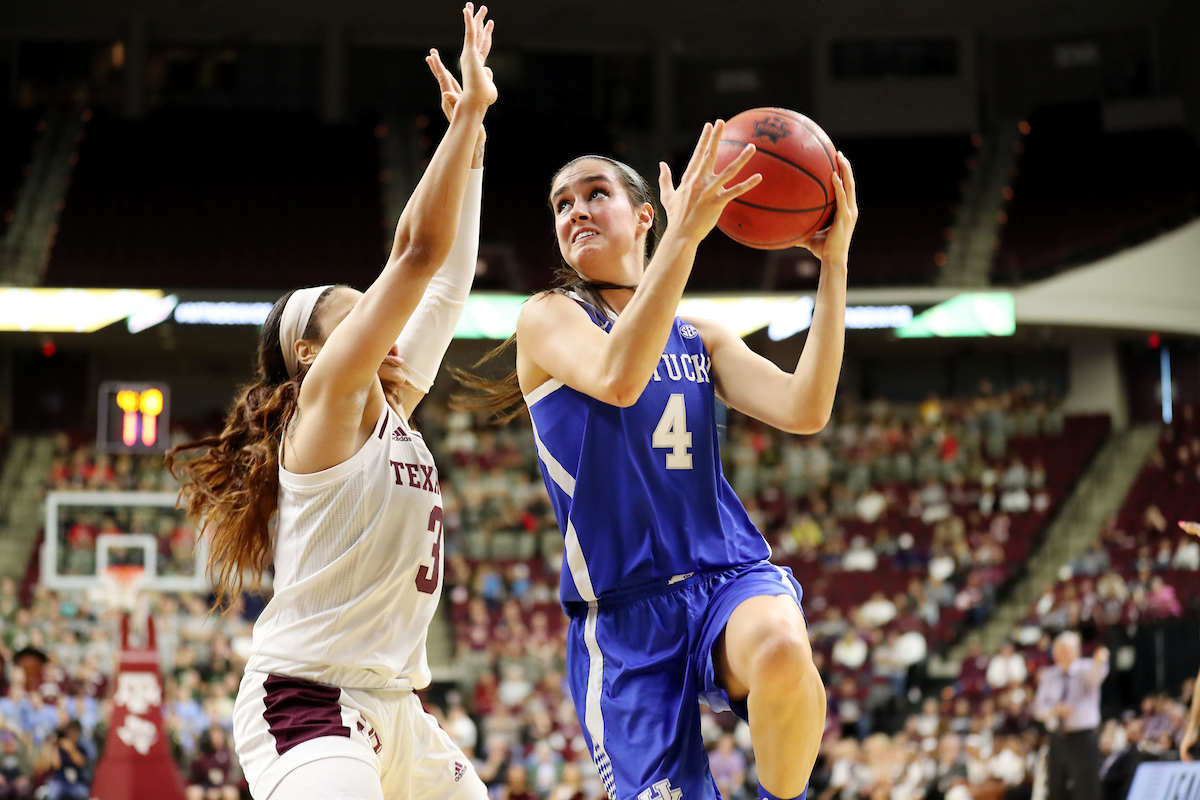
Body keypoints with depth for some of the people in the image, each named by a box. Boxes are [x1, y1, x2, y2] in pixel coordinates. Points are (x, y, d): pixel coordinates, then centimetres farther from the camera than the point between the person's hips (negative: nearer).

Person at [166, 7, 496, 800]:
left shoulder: (392, 410, 14)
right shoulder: (324, 402, -7)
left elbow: (447, 277, 18)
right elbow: (418, 251, -13)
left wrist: (472, 139, 18)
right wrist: (467, 115, -10)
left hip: (392, 712, 10)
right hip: (309, 702, -10)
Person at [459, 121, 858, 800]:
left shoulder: (701, 338, 16)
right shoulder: (548, 319, 3)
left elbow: (806, 411, -1)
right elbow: (618, 379, -21)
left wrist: (834, 261, -6)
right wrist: (685, 234, -28)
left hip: (731, 573, 2)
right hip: (624, 610, -2)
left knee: (781, 652, -34)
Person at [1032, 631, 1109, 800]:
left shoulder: (1085, 669, -4)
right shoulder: (1048, 676, 9)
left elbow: (1095, 676, -29)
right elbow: (1038, 710, 6)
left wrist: (1099, 662, -53)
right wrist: (1054, 710, -17)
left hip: (1082, 741, -5)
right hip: (1057, 740, 5)